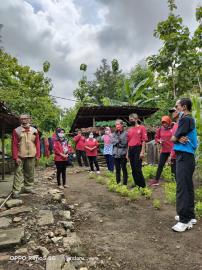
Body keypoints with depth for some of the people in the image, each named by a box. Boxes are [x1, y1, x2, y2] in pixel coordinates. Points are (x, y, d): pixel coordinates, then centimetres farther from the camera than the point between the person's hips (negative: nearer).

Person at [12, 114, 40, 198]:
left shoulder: (34, 131, 7)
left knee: (30, 173, 11)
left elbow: (37, 143, 8)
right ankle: (16, 191, 4)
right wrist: (15, 157, -11)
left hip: (31, 156, 3)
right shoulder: (16, 131, -1)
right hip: (20, 156, -3)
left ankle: (28, 187, 25)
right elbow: (14, 145, -4)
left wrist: (37, 155, 2)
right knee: (18, 173, -2)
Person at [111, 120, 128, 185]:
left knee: (124, 168, 2)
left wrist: (116, 143, -4)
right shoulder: (114, 133, 13)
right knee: (117, 169, 11)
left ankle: (125, 183, 11)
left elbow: (124, 143, -11)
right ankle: (118, 183, 22)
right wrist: (119, 142, -10)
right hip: (116, 154, 5)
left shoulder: (125, 133, -3)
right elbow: (112, 141, -1)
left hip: (123, 154, -4)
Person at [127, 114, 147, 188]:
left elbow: (144, 140, -7)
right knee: (133, 169, 10)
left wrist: (142, 152, -14)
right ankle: (137, 184, 21)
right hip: (130, 150, 6)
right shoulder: (129, 130, 15)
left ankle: (142, 185, 2)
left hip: (138, 149, -6)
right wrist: (127, 152, 11)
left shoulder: (141, 128, -1)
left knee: (137, 168, -9)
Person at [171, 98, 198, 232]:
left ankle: (185, 220, -3)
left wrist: (177, 139, 7)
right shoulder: (189, 119, 18)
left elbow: (173, 138, -12)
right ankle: (190, 215, 25)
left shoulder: (185, 119, -13)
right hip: (187, 156, 10)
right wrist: (180, 139, -8)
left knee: (183, 187, -8)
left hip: (184, 156, -10)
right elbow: (176, 138, 11)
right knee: (188, 187, 14)